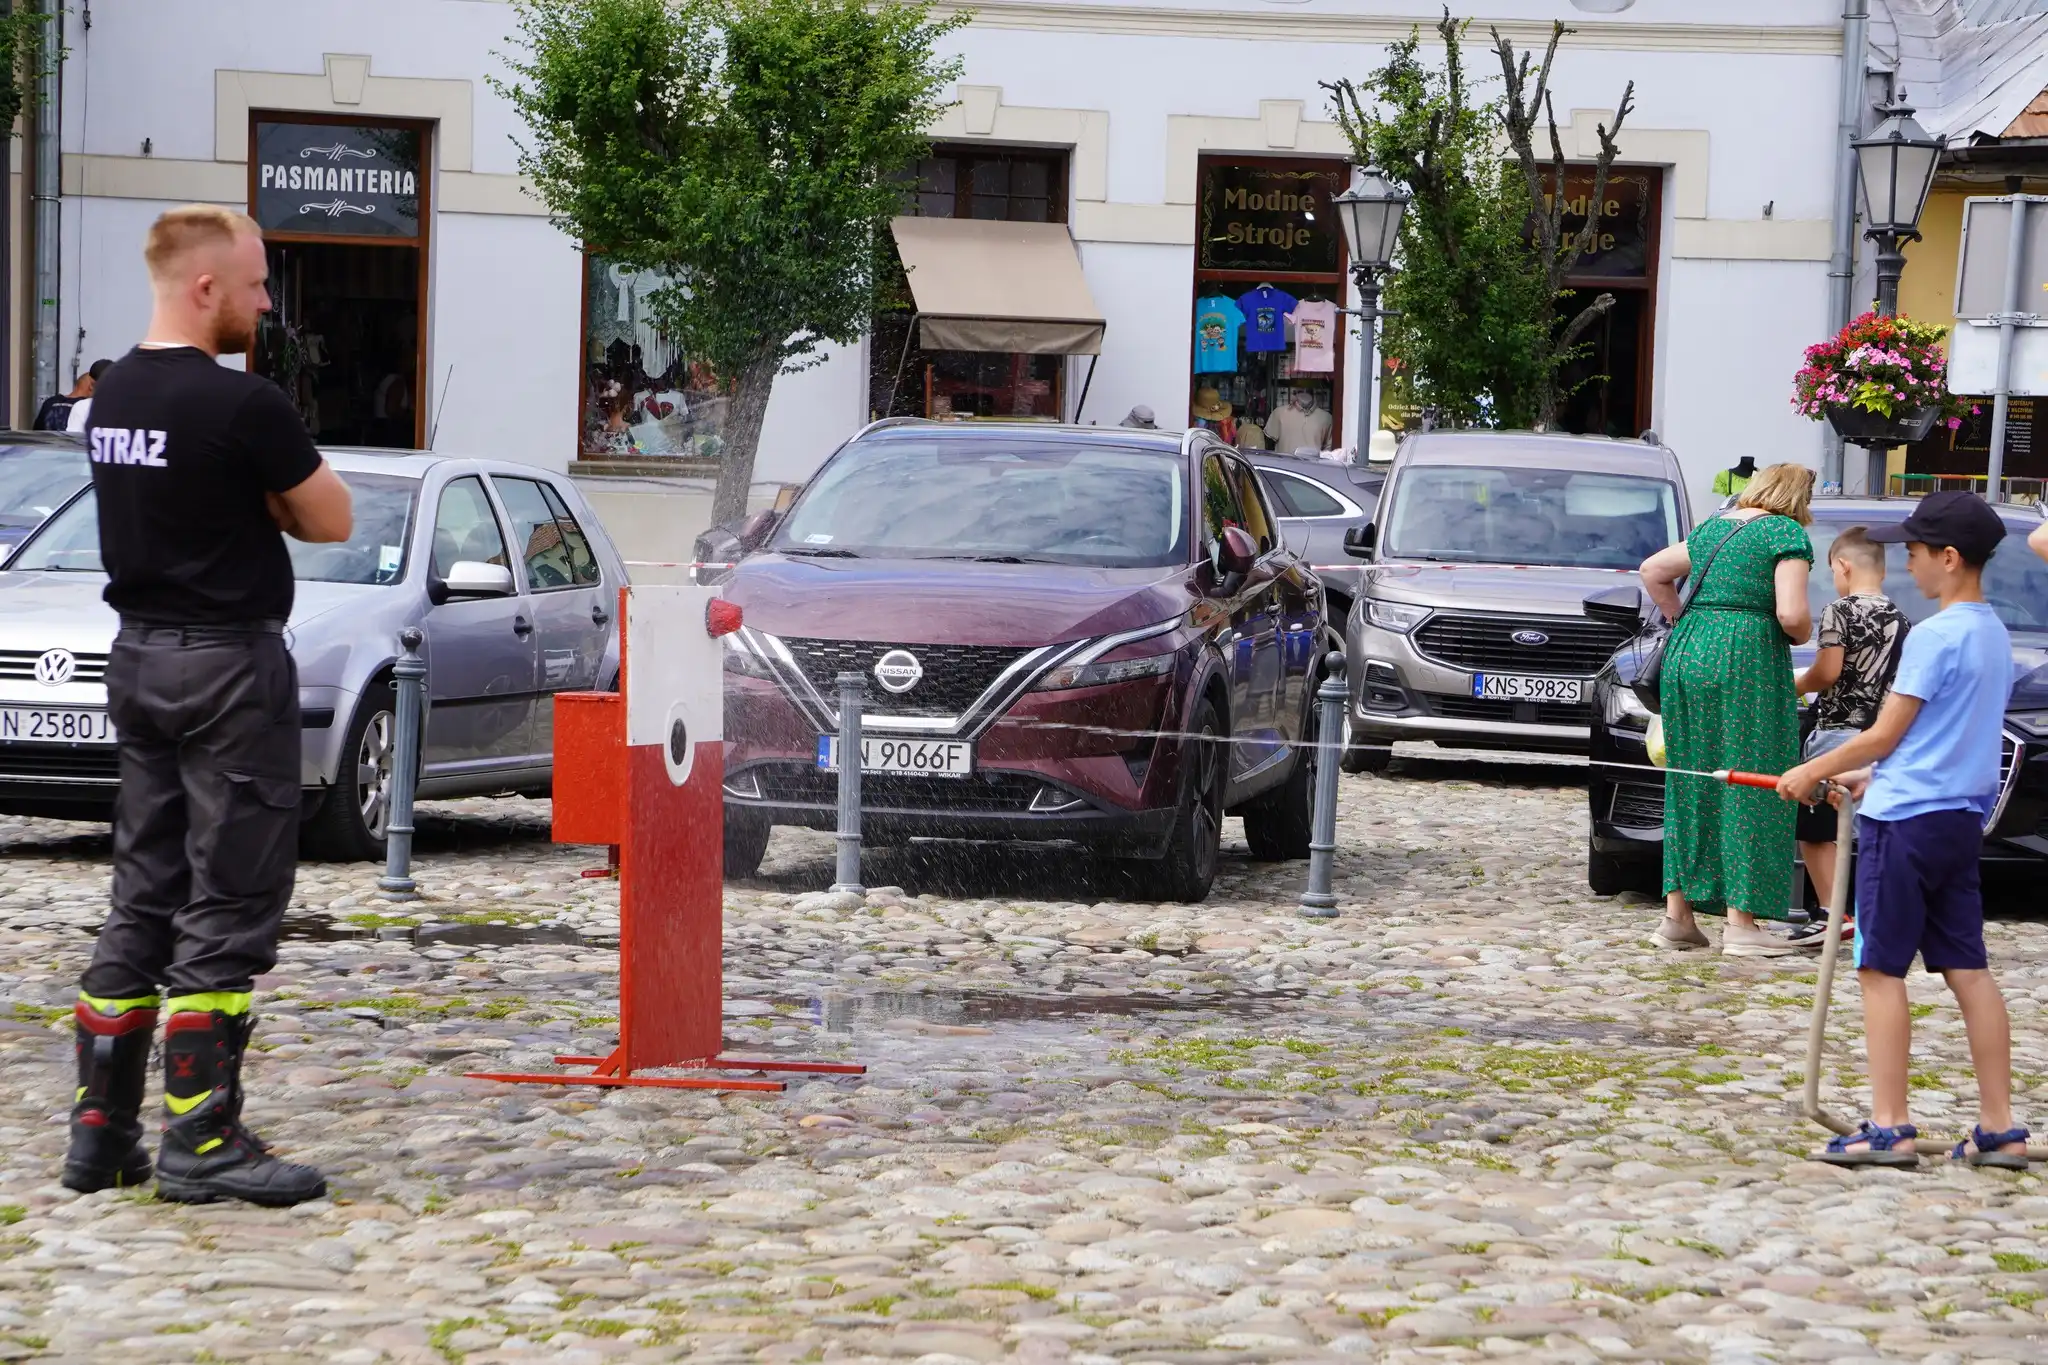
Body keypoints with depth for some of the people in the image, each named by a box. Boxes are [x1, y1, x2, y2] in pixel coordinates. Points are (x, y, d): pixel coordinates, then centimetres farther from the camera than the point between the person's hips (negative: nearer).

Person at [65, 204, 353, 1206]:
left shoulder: (113, 397, 9)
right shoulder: (240, 405, -17)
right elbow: (331, 520, -8)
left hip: (140, 656, 8)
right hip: (229, 664, -8)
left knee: (143, 899, 13)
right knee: (228, 913, -4)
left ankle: (100, 1131, 15)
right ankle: (201, 1142, -3)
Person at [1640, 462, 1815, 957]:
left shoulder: (1712, 527, 17)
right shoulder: (1787, 534, -4)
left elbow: (1652, 570, 24)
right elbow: (1791, 614, -14)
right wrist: (1803, 634, 6)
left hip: (1685, 654, 7)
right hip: (1745, 660, -7)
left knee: (1690, 783, 12)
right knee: (1748, 786, -2)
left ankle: (1677, 914, 13)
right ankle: (1741, 921, -3)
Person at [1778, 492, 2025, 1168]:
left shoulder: (1934, 637, -16)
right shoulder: (1994, 635, 12)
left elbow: (1885, 735, -12)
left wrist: (1811, 773, 1)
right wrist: (1875, 776, 24)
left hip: (1906, 820, -8)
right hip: (1963, 816, 8)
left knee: (1881, 970, -3)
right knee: (1968, 969, 7)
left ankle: (1890, 1128, -3)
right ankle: (1999, 1128, 6)